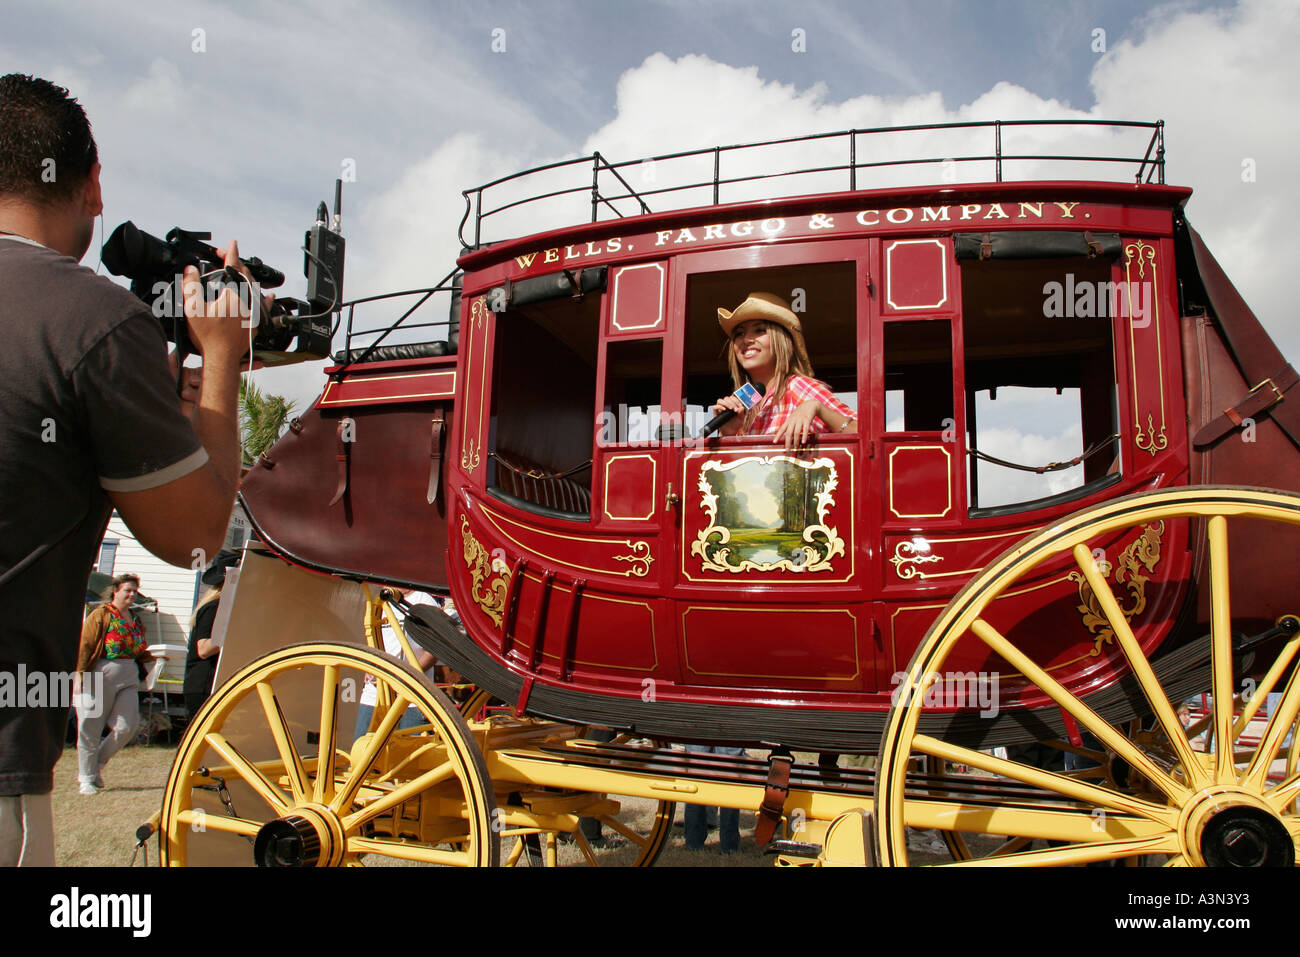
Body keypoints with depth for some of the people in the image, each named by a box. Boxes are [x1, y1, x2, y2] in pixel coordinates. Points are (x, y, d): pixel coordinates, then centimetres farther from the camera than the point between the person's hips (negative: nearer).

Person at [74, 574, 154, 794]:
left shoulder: (136, 620, 17)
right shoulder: (101, 614, -2)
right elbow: (84, 645, -7)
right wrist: (81, 673, -14)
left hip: (128, 677, 6)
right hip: (101, 674, -5)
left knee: (127, 727, -2)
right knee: (90, 729, 2)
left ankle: (97, 763, 20)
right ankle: (87, 778, 15)